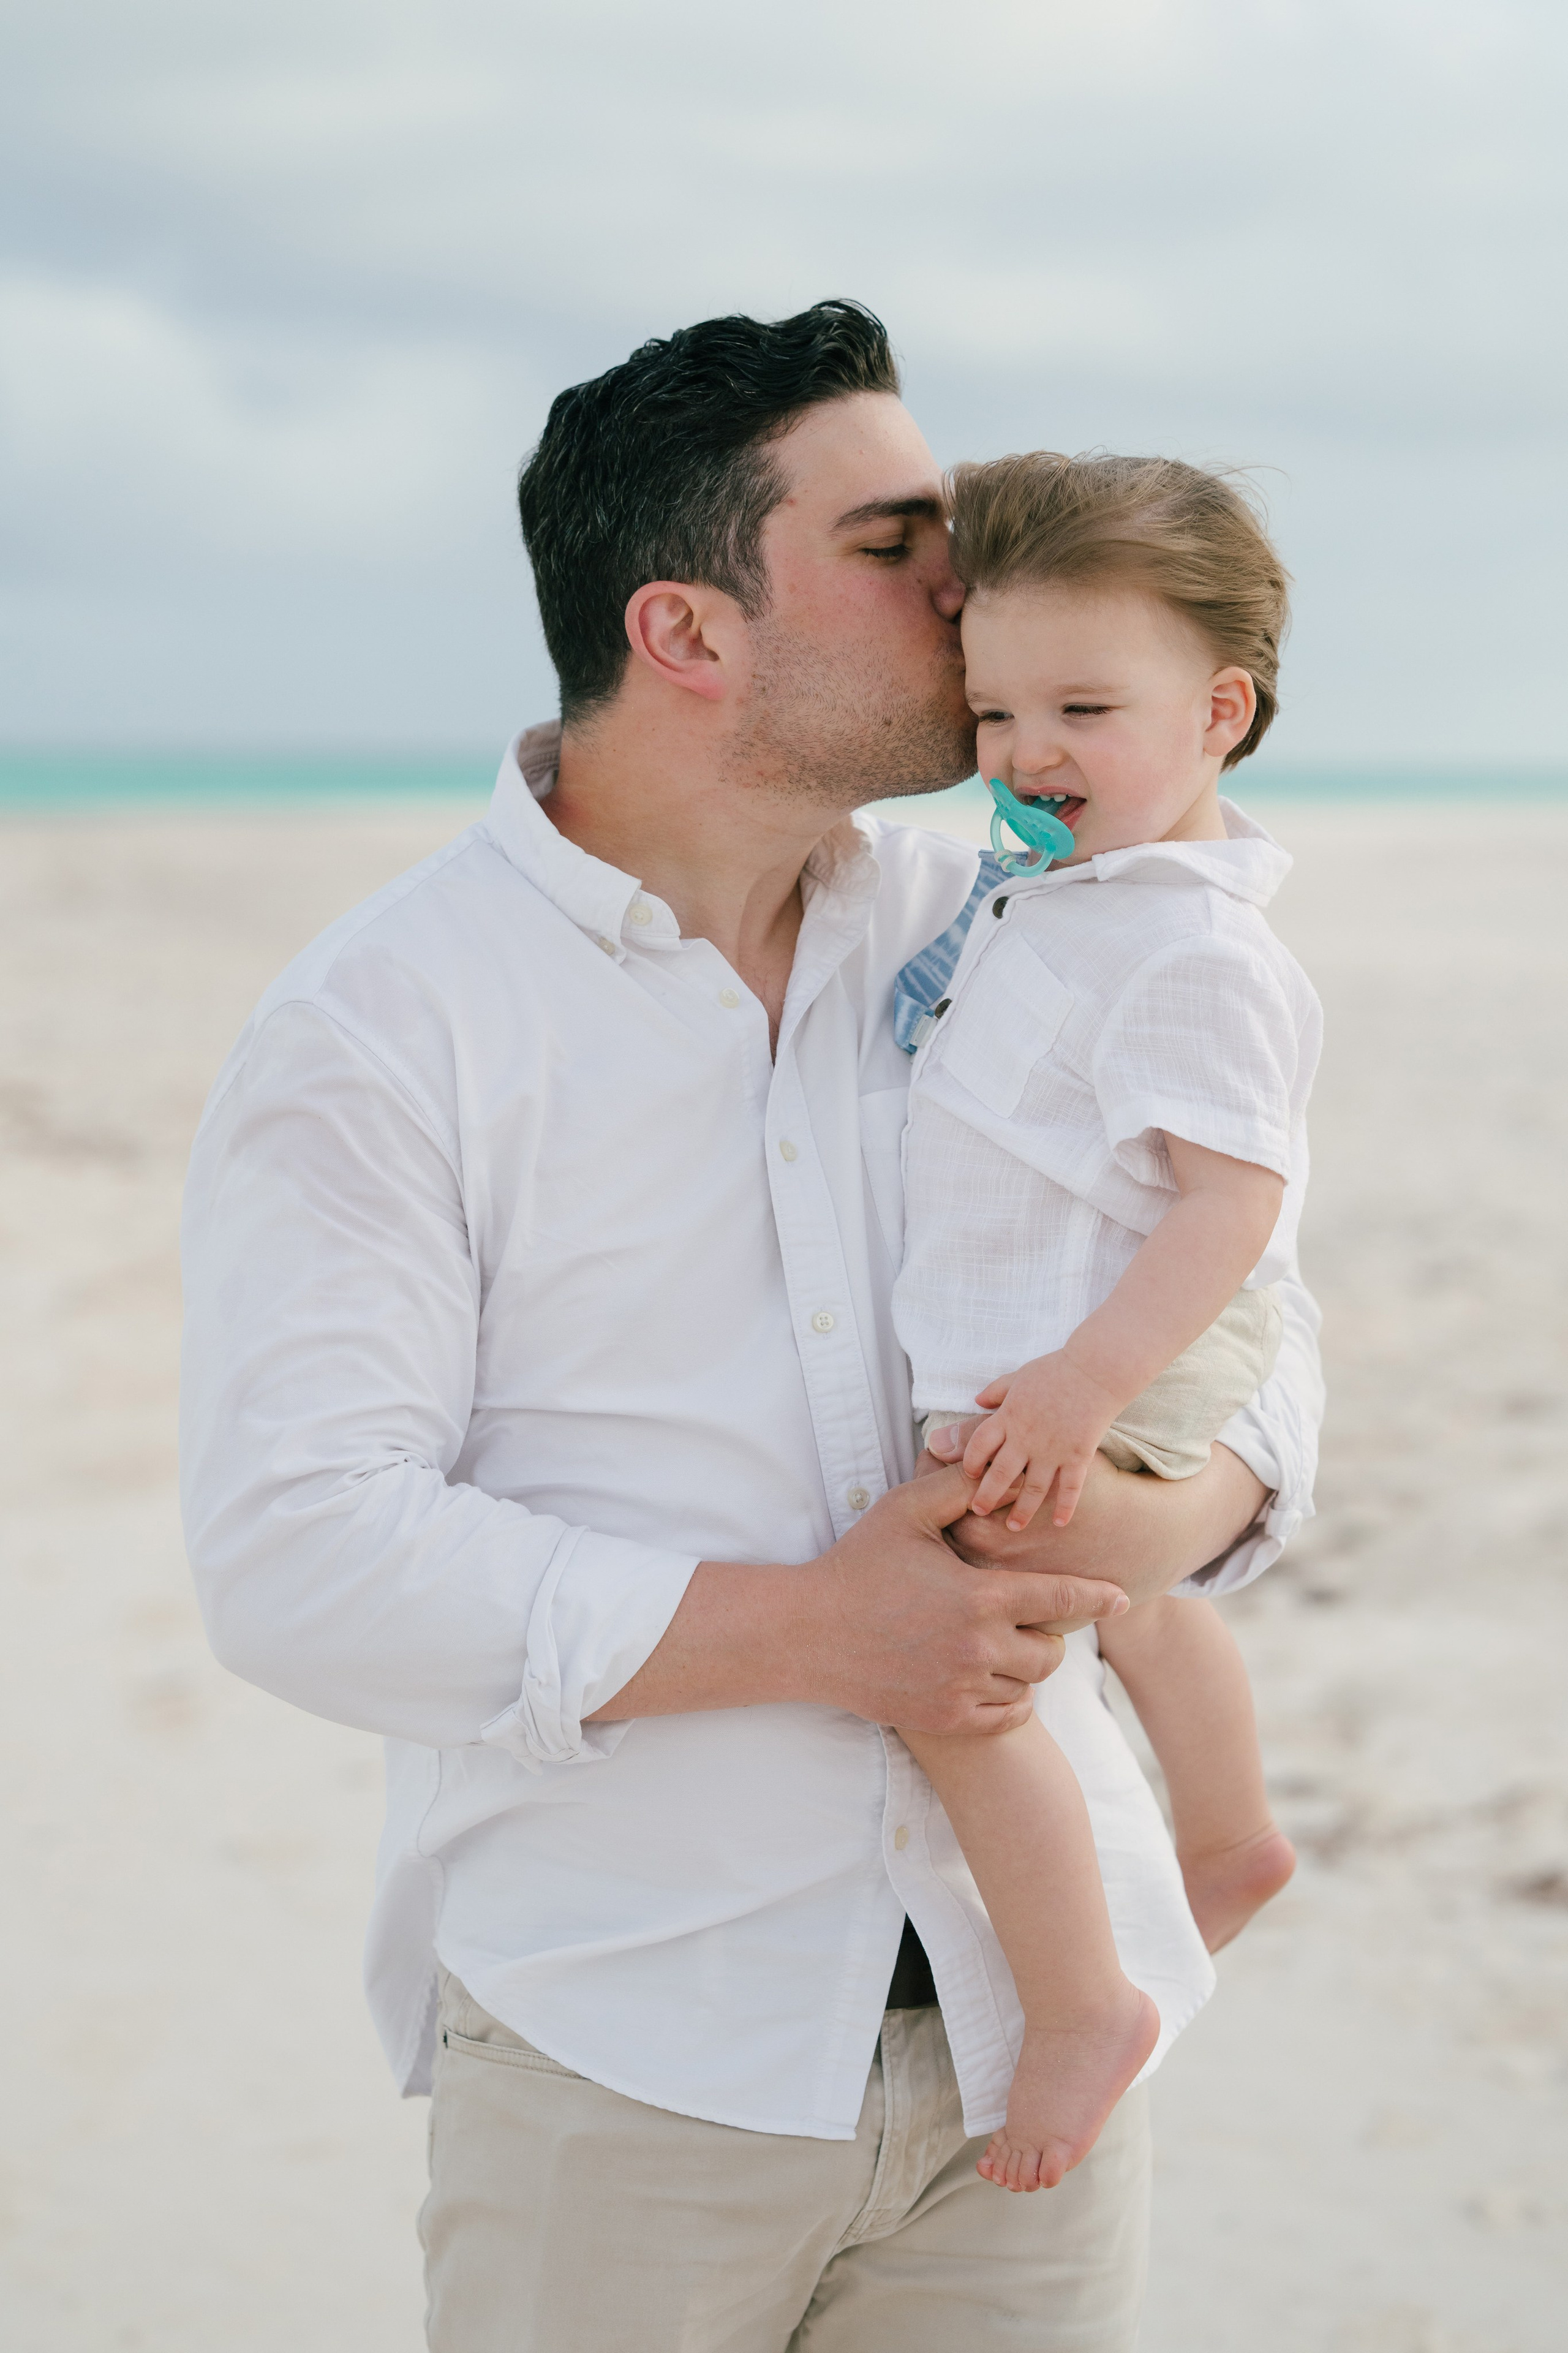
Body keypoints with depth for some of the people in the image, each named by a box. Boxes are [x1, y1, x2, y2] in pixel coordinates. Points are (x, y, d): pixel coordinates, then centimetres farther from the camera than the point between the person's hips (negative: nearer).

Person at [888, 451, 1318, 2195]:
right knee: (1125, 1597, 32)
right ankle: (1229, 1838, 57)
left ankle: (1079, 2003, -8)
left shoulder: (1192, 959, -23)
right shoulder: (1072, 898, 7)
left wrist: (1087, 1380, -34)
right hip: (1050, 1373, 11)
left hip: (1095, 1390, -11)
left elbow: (1233, 1198, -29)